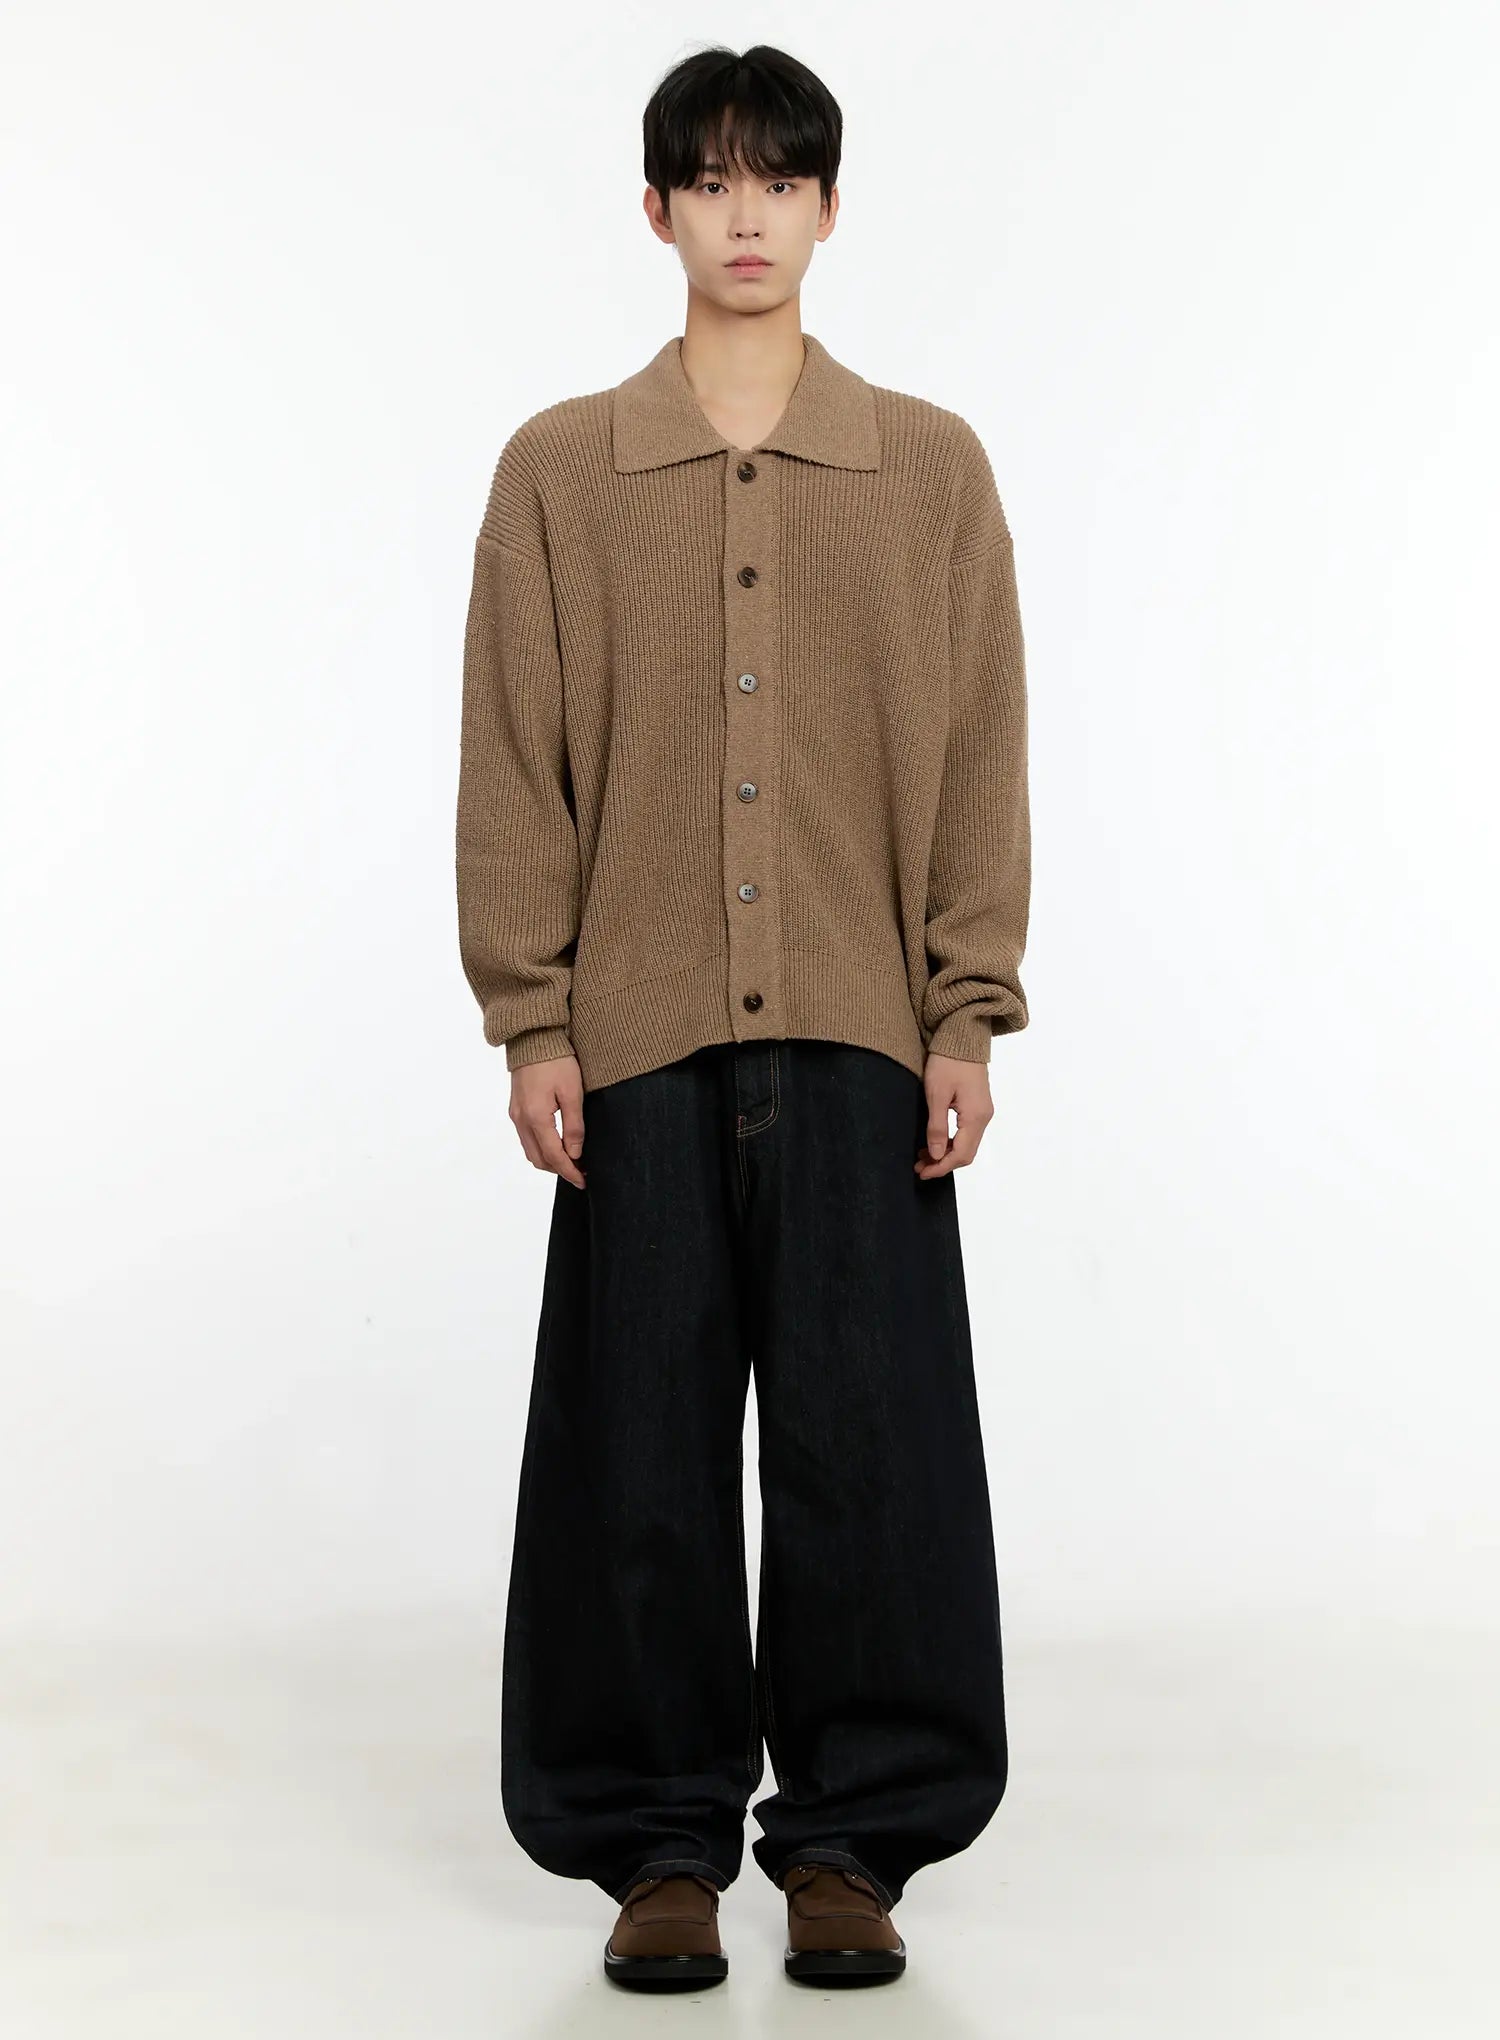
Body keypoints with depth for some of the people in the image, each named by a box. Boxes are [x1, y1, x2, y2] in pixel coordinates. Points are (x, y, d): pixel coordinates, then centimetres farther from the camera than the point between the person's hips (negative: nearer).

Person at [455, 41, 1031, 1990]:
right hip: (639, 1038, 0)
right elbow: (514, 763, 4)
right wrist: (532, 1022, -2)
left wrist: (969, 1020, -1)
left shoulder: (932, 468, 6)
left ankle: (849, 1837, 17)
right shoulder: (559, 470, 6)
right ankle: (662, 1842, 18)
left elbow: (982, 756, 5)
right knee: (641, 1448, 4)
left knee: (872, 1445, 2)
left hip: (862, 1038, 0)